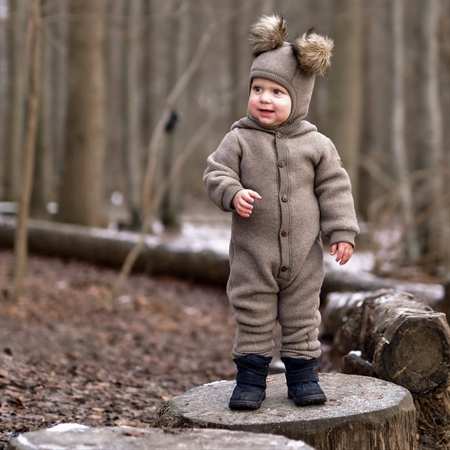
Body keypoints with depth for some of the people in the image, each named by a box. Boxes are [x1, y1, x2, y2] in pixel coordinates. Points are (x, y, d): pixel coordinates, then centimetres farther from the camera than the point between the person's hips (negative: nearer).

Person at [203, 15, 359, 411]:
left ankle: (302, 376, 23)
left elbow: (334, 188, 3)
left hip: (303, 252, 1)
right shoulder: (239, 140, -4)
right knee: (253, 319, 6)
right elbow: (216, 174, -4)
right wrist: (233, 194, -24)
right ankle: (251, 379, 17)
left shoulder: (316, 145, -1)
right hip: (253, 252, -1)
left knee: (302, 319, 11)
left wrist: (342, 231, -2)